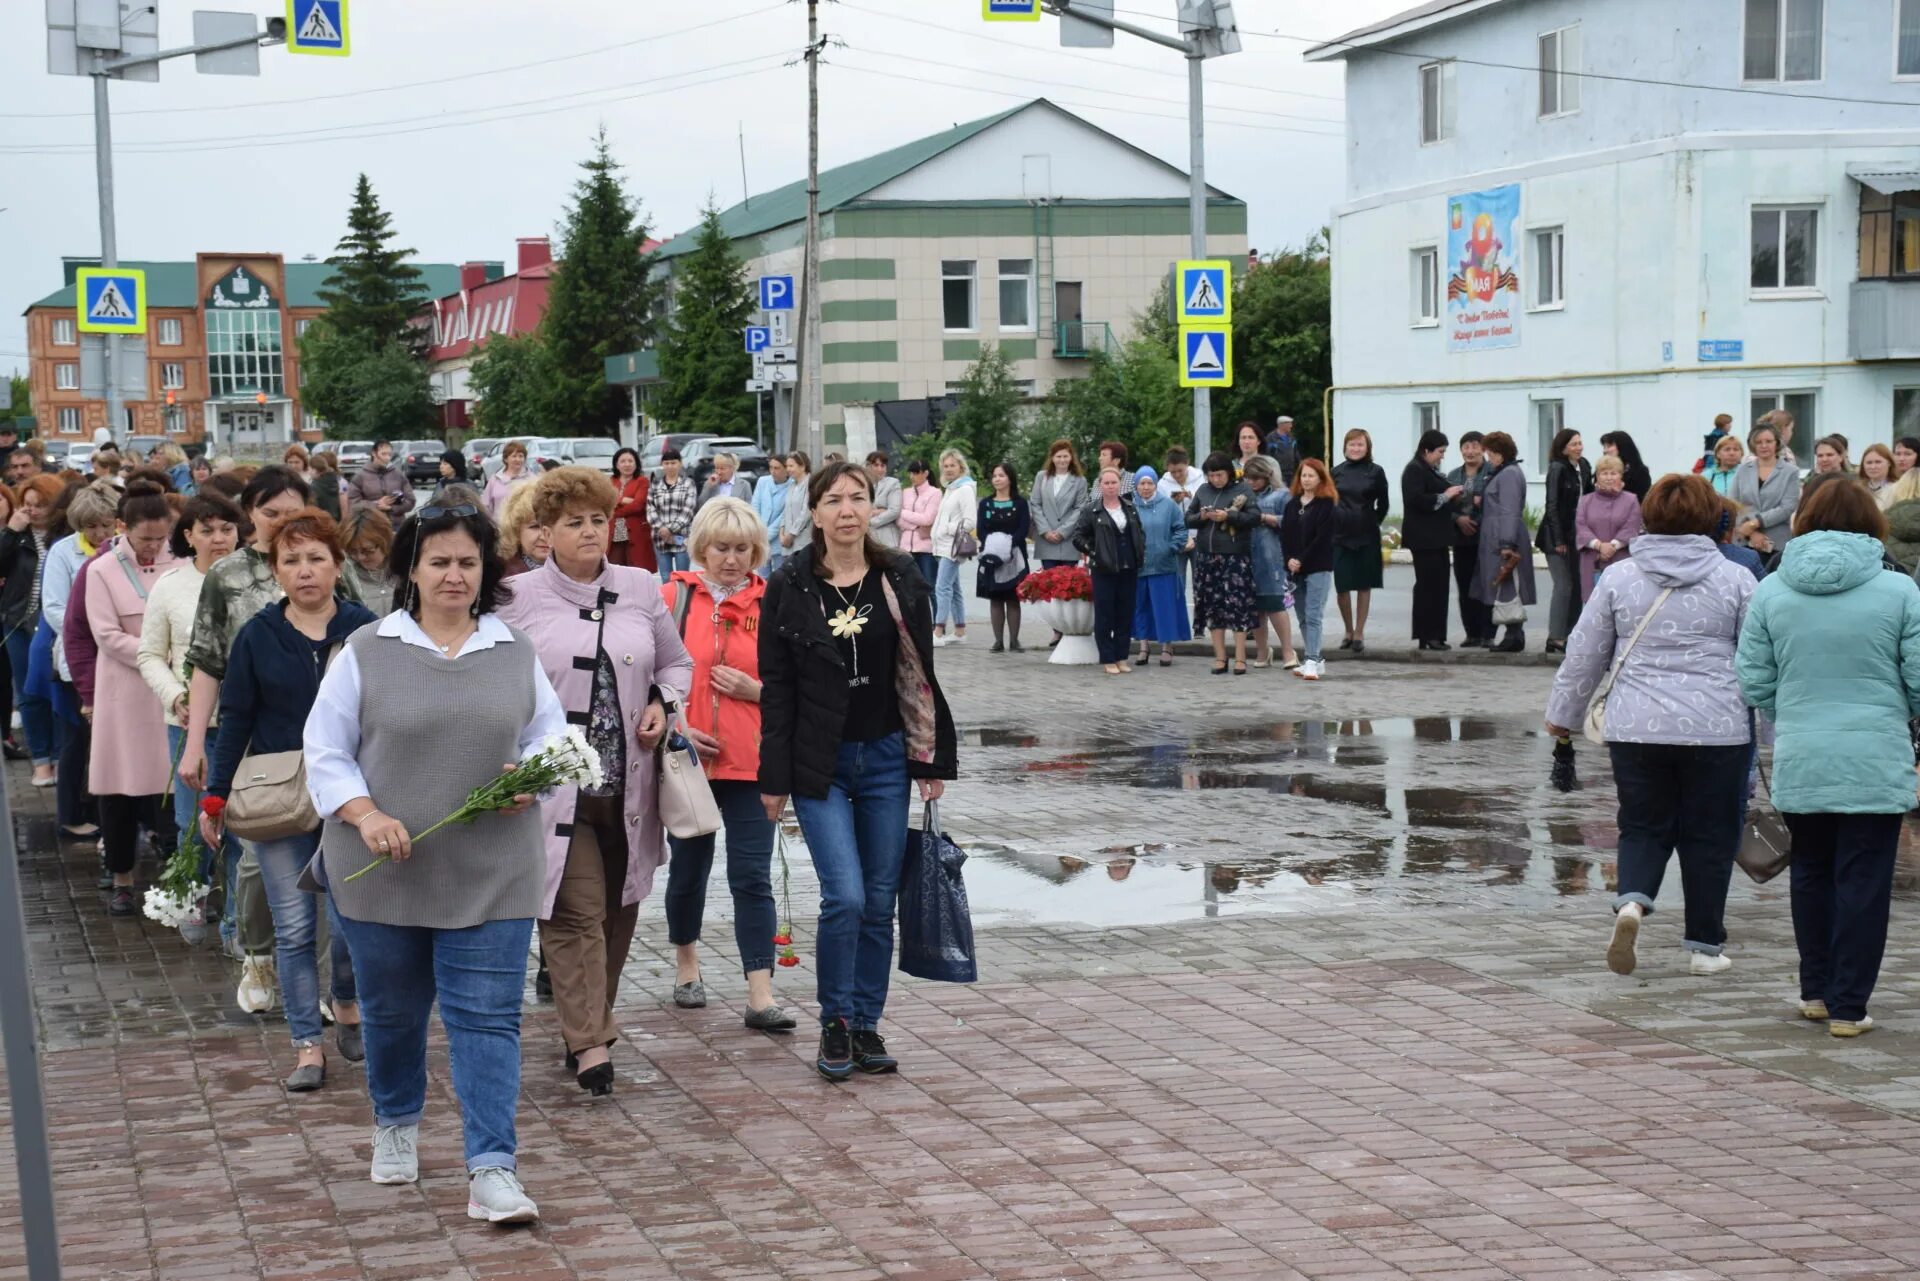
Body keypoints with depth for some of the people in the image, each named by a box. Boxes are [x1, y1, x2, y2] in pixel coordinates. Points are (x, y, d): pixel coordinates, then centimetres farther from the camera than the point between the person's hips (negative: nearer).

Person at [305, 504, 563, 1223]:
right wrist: (365, 815, -15)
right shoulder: (366, 652, -1)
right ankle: (396, 1125, 41)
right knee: (392, 1009, 16)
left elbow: (551, 734, 15)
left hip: (489, 873, 0)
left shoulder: (516, 653, 6)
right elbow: (326, 752, 0)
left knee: (487, 1016, -5)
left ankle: (491, 1169, -6)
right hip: (384, 869, 0)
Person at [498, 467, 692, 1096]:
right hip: (555, 783, -4)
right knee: (576, 913, -10)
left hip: (628, 782, 4)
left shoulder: (641, 590, 9)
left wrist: (662, 704, 0)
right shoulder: (519, 598, 0)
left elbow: (677, 663, 20)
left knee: (618, 911, 10)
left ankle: (589, 1024, 25)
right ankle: (589, 1043, -9)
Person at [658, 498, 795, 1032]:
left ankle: (761, 997, -6)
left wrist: (755, 690, -10)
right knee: (688, 868, 15)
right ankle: (687, 967, 37)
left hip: (750, 762, -1)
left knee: (753, 878, -5)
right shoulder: (673, 597, 1)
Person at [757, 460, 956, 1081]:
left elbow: (920, 676, 6)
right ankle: (835, 1024, 6)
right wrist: (774, 778, -4)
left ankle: (867, 1026, 19)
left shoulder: (900, 581, 3)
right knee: (845, 896, -12)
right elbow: (776, 688, -2)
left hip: (887, 758, 3)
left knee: (880, 902, 6)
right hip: (819, 764, -3)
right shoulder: (790, 587, -3)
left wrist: (933, 760, 3)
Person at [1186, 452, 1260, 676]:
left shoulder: (1242, 489, 0)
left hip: (1235, 556, -4)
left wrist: (1228, 516, -17)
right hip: (1206, 555, 4)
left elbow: (1255, 516, -8)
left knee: (1237, 605, -6)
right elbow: (1188, 518, 12)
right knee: (1212, 607, 5)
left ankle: (1240, 658, -1)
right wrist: (1201, 517, -8)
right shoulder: (1203, 490, 11)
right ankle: (1220, 657, 12)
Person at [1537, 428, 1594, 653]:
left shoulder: (1583, 467, 9)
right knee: (1564, 586, -8)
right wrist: (1558, 540, -15)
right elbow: (1552, 506, -13)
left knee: (1576, 585, 8)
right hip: (1557, 535, -7)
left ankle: (1570, 635, 14)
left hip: (1576, 534, 7)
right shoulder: (1557, 469, -11)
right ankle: (1555, 639, -5)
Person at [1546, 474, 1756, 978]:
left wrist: (1563, 714, 20)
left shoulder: (1619, 578, 3)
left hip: (1636, 727, 1)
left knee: (1643, 827, 12)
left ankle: (1631, 901, -14)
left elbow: (1585, 654, 8)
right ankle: (1704, 946, 14)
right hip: (1716, 729, -1)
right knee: (1708, 835, 9)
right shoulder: (1734, 579, 0)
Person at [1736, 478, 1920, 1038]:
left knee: (1812, 873, 20)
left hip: (1798, 761, 3)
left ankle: (1816, 991, 26)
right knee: (1863, 882, 4)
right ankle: (1847, 1006, 7)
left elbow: (1754, 683, 4)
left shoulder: (1771, 591, 1)